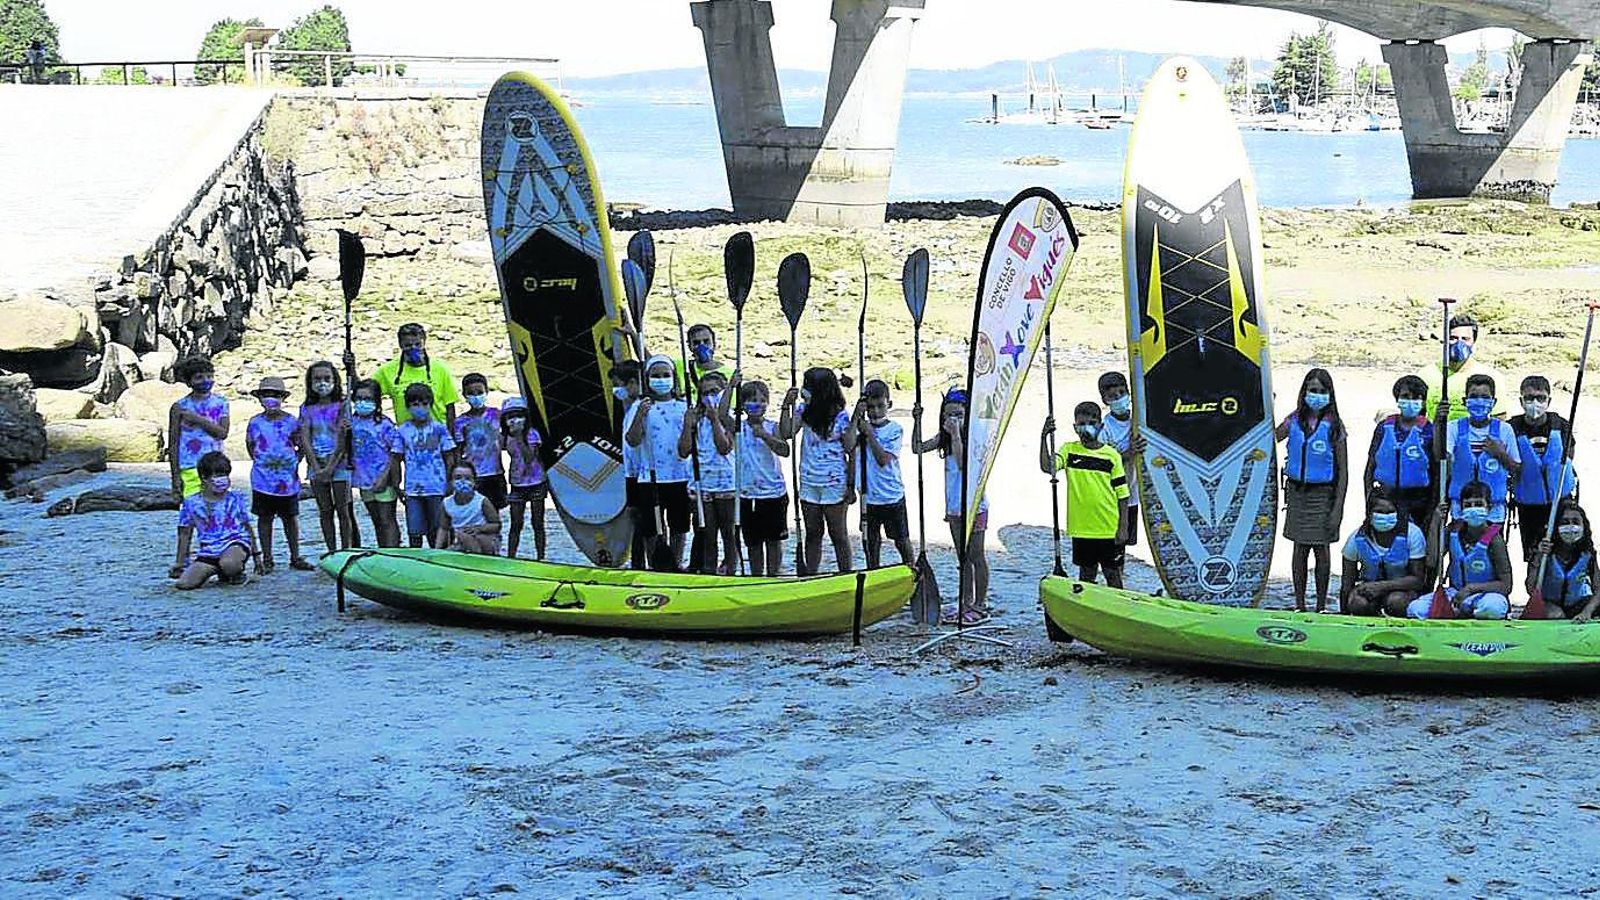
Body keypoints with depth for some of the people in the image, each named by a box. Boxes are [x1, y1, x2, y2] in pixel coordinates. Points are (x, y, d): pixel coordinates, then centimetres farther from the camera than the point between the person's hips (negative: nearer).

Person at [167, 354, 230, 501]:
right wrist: (175, 477, -3)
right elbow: (173, 444, -1)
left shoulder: (221, 402, 6)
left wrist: (198, 419, -14)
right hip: (190, 470, -3)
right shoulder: (180, 407, -3)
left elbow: (223, 433, -7)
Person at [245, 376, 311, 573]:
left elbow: (301, 447, 7)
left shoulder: (291, 422, -1)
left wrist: (295, 462, -3)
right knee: (264, 518, 5)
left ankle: (295, 558, 16)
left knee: (291, 517, 8)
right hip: (263, 481, 0)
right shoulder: (255, 423, 0)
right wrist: (258, 461, 4)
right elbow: (250, 445, 14)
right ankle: (267, 559, 12)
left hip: (288, 480, 0)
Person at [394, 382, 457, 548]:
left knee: (436, 531, 6)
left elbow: (449, 458, 4)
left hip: (436, 488, -1)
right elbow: (397, 460, 8)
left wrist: (450, 483, -1)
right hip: (412, 489, 1)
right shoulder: (402, 431, 3)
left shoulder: (439, 428, 1)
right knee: (414, 532, 1)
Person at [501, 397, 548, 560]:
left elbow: (529, 457, -14)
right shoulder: (505, 437, 2)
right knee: (515, 525, 4)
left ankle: (541, 558, 9)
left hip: (536, 483, -3)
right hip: (517, 485, 3)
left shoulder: (531, 434, -9)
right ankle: (510, 557, 7)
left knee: (538, 524, 4)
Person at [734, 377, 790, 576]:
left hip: (774, 493, -1)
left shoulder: (772, 428, -2)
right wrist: (732, 387, -20)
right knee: (753, 542, 9)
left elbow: (784, 451, -17)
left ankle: (773, 575, 17)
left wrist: (764, 436, -30)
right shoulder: (738, 427, 1)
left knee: (773, 539, 7)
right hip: (748, 494, 1)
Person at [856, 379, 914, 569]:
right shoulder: (861, 426, 1)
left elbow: (883, 459, -18)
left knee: (902, 541, 7)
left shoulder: (895, 429, -8)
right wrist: (857, 415, -21)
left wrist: (869, 433, -18)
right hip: (868, 495, 3)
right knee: (871, 541, 12)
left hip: (893, 496, -3)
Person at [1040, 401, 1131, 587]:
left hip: (1109, 530, -1)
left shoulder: (1112, 455, -1)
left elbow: (1122, 495, 1)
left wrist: (1123, 528, -5)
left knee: (1113, 574, 6)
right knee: (1086, 575, 13)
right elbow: (1047, 467, -16)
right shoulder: (1069, 450, 2)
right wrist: (1044, 438, -26)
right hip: (1081, 529, 1)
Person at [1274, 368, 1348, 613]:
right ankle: (1299, 604, 14)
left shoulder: (1333, 425, -6)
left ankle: (1321, 606, 12)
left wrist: (1338, 507, -11)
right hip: (1297, 491, 3)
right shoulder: (1294, 420, 4)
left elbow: (1343, 470, -6)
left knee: (1320, 548, 2)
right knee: (1300, 548, 7)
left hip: (1322, 493, -3)